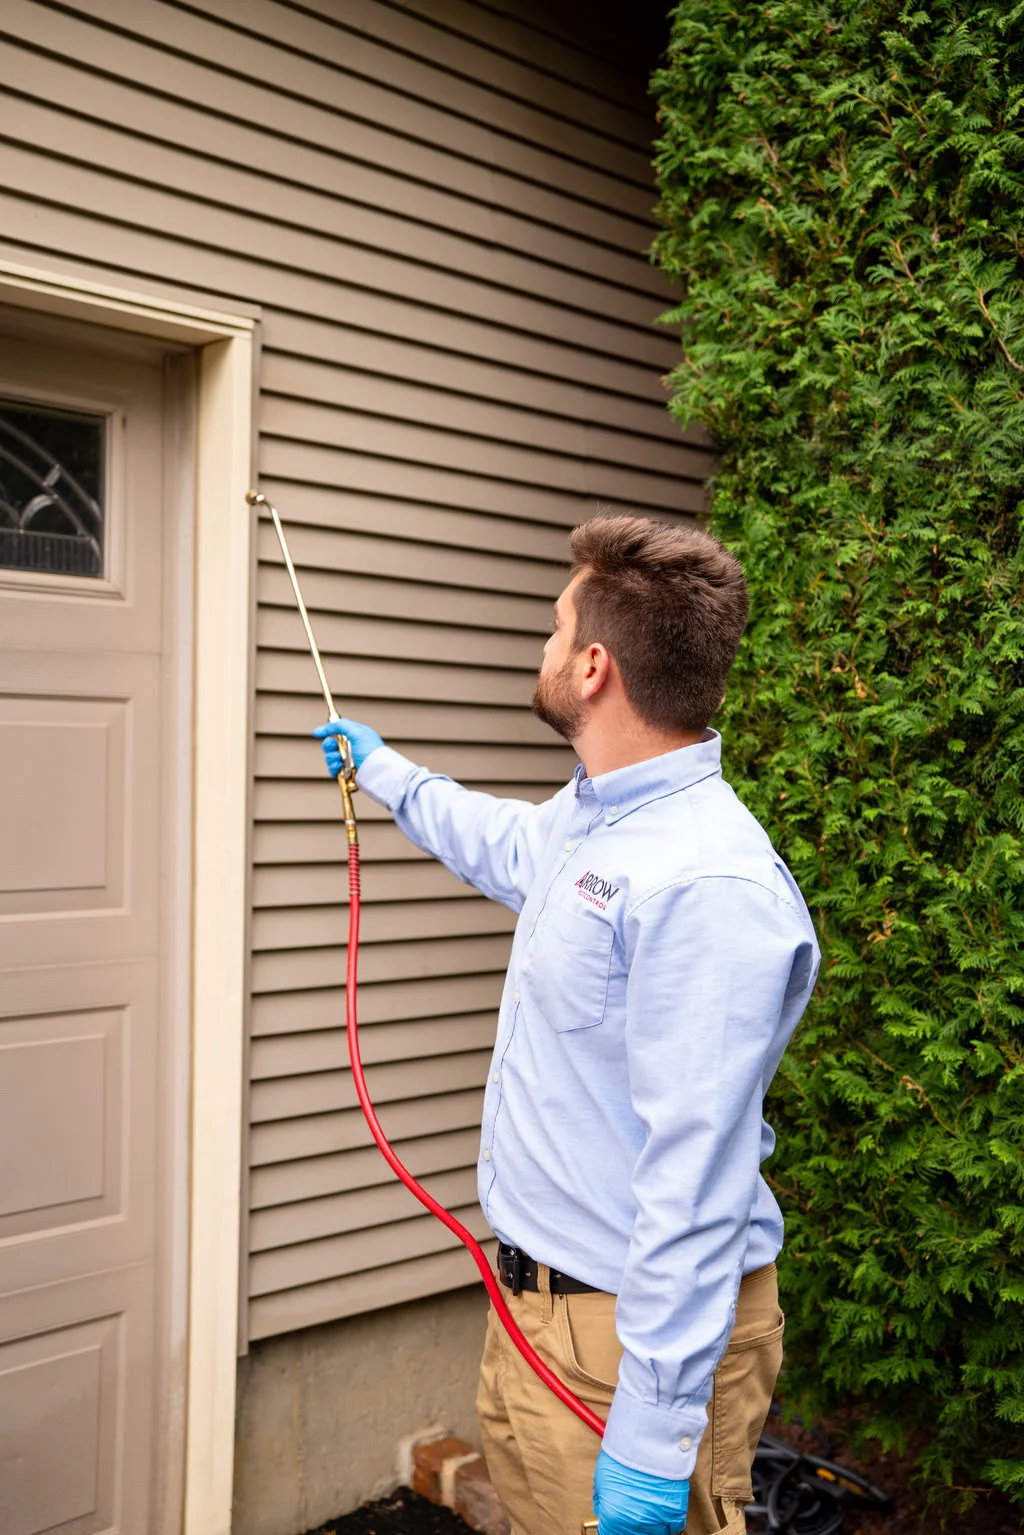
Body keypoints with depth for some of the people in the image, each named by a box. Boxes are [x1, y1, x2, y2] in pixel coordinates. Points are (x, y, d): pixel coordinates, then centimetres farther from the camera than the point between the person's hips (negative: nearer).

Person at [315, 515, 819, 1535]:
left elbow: (696, 1186, -30)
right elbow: (495, 842, 28)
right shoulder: (584, 816, 2)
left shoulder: (709, 885, -30)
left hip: (637, 1332, -9)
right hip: (534, 1301, 9)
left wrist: (652, 1446, -26)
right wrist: (381, 770, 43)